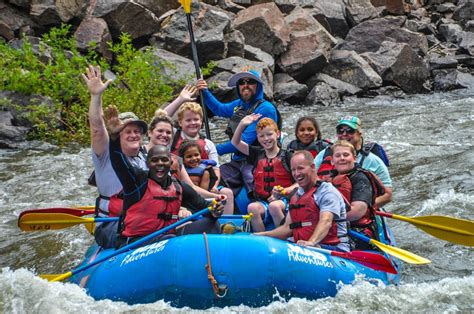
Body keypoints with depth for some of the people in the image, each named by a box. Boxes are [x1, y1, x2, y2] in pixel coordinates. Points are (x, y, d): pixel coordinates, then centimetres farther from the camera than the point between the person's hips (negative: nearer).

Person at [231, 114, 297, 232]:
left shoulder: (286, 156, 4)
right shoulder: (257, 154, 16)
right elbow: (235, 142, 15)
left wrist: (285, 190, -16)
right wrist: (242, 124, 1)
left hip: (283, 199, -3)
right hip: (262, 200, 3)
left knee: (274, 206, -36)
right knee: (252, 208, -30)